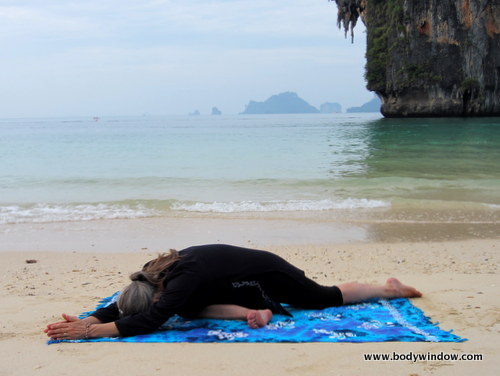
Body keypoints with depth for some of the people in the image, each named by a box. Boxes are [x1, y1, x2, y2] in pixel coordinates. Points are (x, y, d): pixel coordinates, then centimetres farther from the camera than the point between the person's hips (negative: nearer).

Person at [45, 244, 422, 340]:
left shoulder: (181, 280, -37)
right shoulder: (151, 275, -14)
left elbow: (146, 322, -47)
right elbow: (119, 307, -9)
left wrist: (88, 332, -48)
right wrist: (85, 320, -27)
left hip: (266, 274, -7)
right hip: (243, 278, 7)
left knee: (327, 298, 10)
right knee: (188, 308, 0)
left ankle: (389, 288, 29)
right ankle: (250, 312, 7)